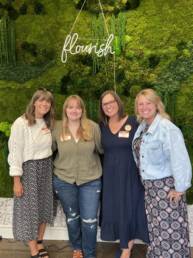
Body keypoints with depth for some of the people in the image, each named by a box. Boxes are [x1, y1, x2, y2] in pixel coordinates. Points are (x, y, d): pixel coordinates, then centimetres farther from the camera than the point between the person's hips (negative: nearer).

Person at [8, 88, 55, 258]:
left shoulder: (47, 123, 6)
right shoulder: (21, 123, -15)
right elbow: (15, 152, -15)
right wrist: (17, 180, -16)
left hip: (46, 168, 6)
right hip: (29, 169, -6)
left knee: (43, 207, 14)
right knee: (29, 209, 3)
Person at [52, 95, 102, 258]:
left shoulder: (93, 127, -8)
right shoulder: (57, 128, -6)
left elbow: (101, 149, 1)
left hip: (91, 180, -1)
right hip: (64, 180, 1)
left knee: (89, 220, 5)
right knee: (72, 217, 19)